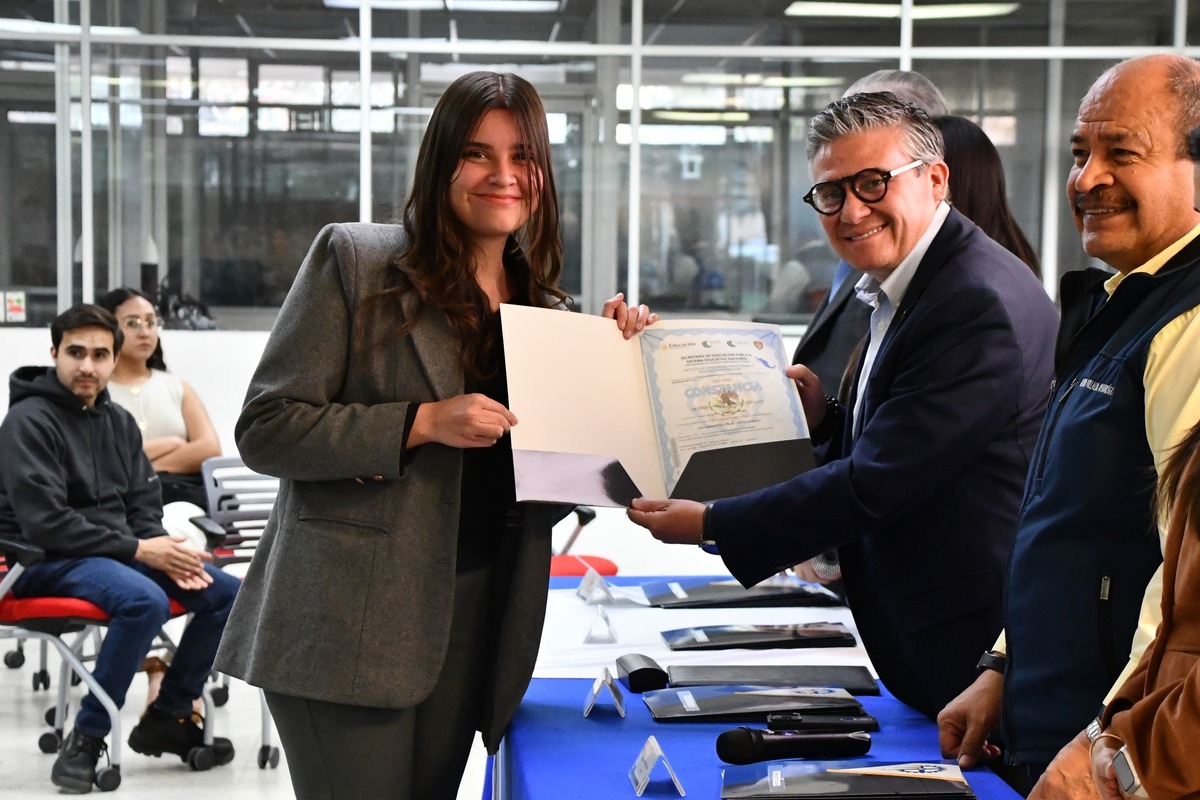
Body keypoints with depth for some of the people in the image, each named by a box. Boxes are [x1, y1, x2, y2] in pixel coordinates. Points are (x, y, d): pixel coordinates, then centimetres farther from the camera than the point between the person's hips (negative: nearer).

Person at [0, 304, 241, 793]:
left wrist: (164, 551, -10)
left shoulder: (119, 421, 12)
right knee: (146, 600, -34)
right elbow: (45, 523, -19)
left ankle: (168, 717, 7)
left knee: (227, 593, -5)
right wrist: (137, 550, -19)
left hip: (120, 552, 8)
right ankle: (87, 736, -19)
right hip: (49, 560, -7)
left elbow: (144, 505, 12)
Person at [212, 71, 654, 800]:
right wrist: (424, 423, -18)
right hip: (351, 623, -5)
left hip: (475, 622, 5)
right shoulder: (355, 260, -4)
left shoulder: (545, 303, 13)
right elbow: (266, 429, -9)